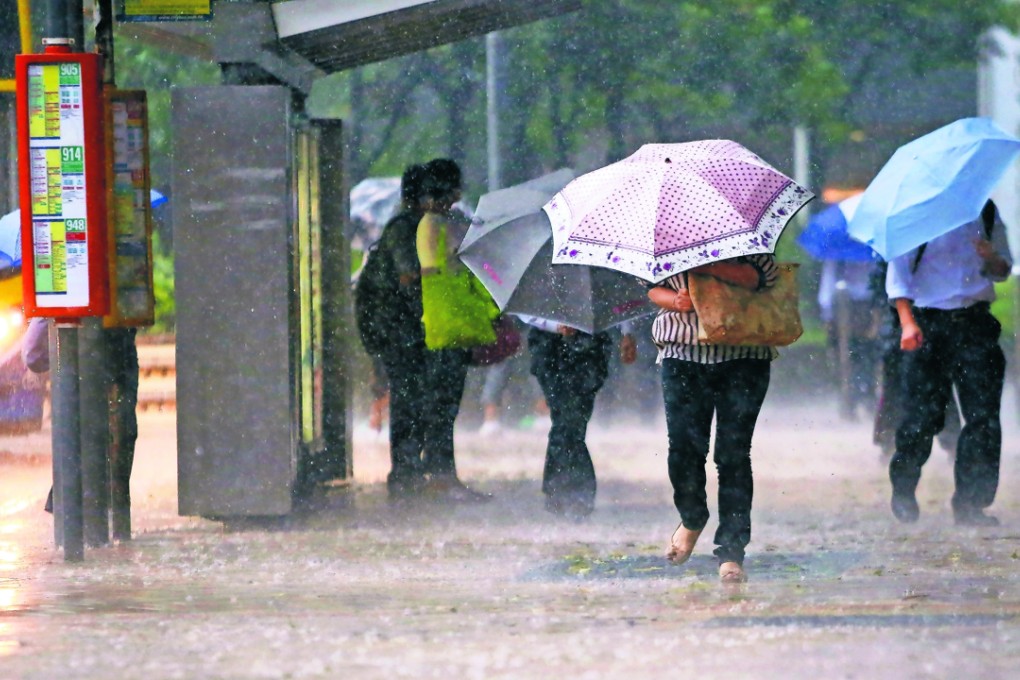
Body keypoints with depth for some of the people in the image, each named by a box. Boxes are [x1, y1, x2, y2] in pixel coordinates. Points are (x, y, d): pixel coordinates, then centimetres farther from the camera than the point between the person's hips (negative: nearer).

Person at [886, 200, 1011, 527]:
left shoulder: (986, 211, 12)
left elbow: (1003, 270, 19)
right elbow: (898, 269, -3)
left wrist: (992, 258, -6)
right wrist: (907, 321, -15)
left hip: (974, 322, 3)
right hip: (927, 322, -3)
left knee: (983, 413, -7)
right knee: (922, 414, -2)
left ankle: (970, 505, -3)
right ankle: (903, 492, 22)